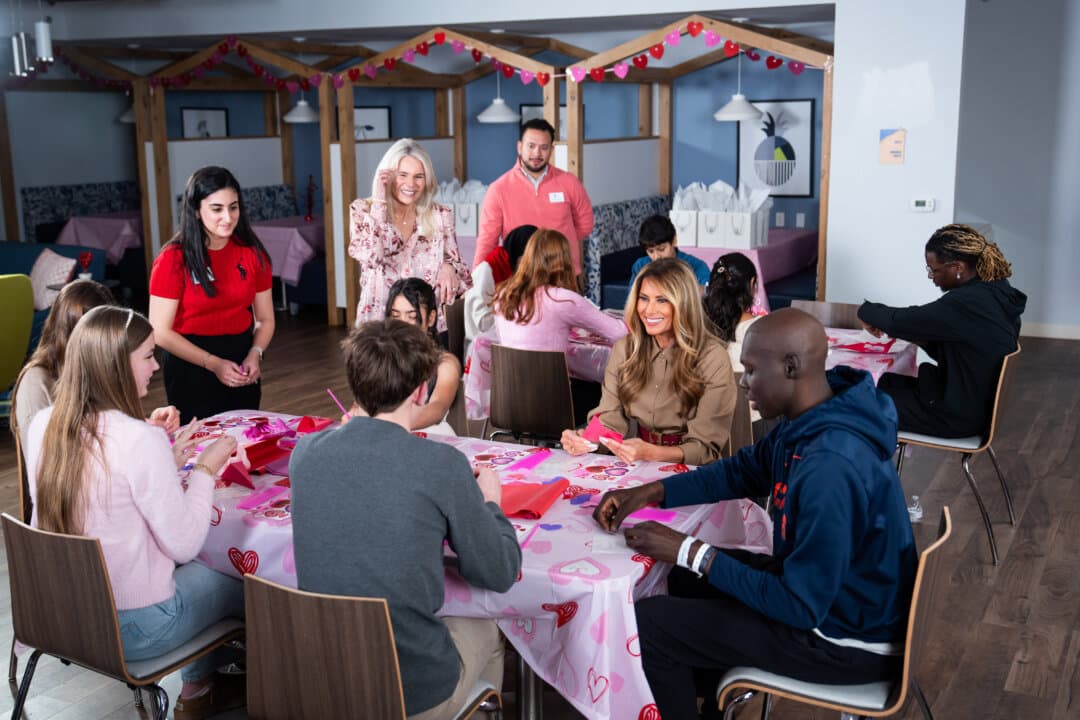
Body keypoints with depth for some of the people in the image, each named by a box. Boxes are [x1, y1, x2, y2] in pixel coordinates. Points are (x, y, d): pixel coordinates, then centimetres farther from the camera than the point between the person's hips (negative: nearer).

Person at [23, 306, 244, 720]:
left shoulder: (43, 425, -5)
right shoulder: (140, 440, -28)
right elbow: (183, 545, -21)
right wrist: (205, 469, -9)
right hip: (132, 627, -7)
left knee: (200, 566, 28)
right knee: (241, 584, 19)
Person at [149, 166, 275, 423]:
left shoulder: (252, 253, 0)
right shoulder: (174, 259, -12)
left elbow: (265, 319, 6)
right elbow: (161, 331, -12)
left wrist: (255, 354, -12)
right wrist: (213, 363, -19)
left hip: (241, 367, 4)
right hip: (190, 366, -4)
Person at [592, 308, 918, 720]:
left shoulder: (831, 469, -35)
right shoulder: (813, 418, -5)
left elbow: (799, 606, -29)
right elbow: (744, 471, 12)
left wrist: (690, 552, -22)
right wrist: (649, 492, 2)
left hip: (845, 635, -9)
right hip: (826, 590, 9)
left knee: (646, 625, -8)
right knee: (685, 579, 22)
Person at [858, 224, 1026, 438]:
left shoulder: (968, 303, -28)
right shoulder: (995, 294, 2)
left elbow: (901, 320, -23)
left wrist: (867, 310, -6)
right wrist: (923, 339, 0)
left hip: (958, 416, -10)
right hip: (977, 401, 10)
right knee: (883, 381, 20)